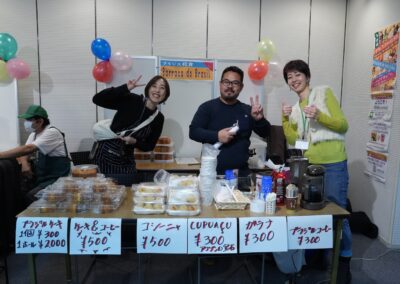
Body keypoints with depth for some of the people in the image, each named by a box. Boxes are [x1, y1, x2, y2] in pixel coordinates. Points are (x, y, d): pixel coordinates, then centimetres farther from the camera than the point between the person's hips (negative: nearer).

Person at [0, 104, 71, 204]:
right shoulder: (34, 134, 10)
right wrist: (24, 163, -16)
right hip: (40, 176, 8)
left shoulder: (52, 132, -18)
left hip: (57, 178, -8)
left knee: (30, 196, -24)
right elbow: (25, 152, 6)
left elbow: (27, 149, -27)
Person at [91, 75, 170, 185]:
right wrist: (126, 88, -26)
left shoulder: (159, 118, 1)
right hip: (103, 156, -3)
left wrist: (134, 141, -14)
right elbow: (97, 99, -18)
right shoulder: (131, 101, -11)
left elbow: (149, 146, 7)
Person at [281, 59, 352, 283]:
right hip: (308, 165, 5)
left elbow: (343, 125, -6)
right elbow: (292, 140, 5)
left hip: (333, 164, -5)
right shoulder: (295, 108, 15)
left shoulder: (324, 92, 1)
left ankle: (344, 260, 22)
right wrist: (285, 119, -7)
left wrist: (319, 116, -20)